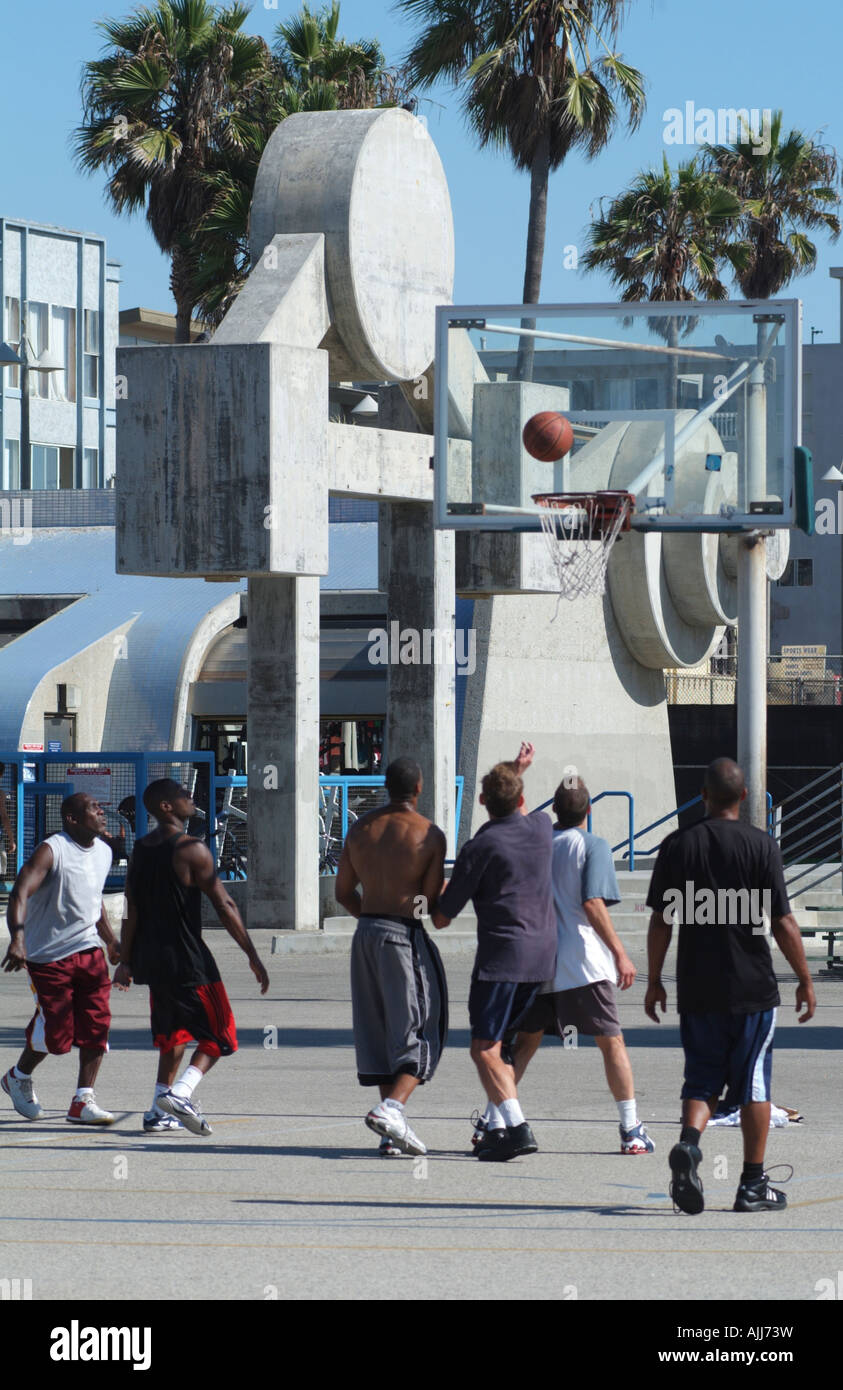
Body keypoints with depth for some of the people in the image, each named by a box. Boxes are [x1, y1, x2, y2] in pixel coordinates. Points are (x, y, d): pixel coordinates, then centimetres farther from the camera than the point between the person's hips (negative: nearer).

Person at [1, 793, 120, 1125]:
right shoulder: (52, 850, -16)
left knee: (97, 1025, -6)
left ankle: (83, 1101, 0)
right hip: (48, 955, -6)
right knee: (55, 1030, -2)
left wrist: (111, 942, 26)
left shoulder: (103, 852, 9)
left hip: (89, 950, 6)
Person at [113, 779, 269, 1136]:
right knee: (217, 1037, 3)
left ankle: (159, 1112, 18)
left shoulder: (140, 850, 8)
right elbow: (224, 907, -13)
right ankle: (180, 1094, -17)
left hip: (151, 958, 7)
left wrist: (126, 962, 17)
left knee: (173, 1036, 21)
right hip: (187, 959, -7)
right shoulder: (191, 850, -13)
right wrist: (253, 957, -9)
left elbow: (131, 912, 11)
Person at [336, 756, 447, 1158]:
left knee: (380, 1034, 11)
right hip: (405, 936, -5)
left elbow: (343, 892, 11)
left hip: (366, 931, 5)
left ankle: (392, 1133, 9)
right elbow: (432, 899, -8)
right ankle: (392, 1108, -22)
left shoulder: (360, 828, 7)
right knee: (419, 1033, 0)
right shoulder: (429, 834, -8)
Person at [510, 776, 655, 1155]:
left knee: (525, 1041, 14)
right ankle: (631, 1130, -2)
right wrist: (620, 953, -14)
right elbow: (592, 904, -15)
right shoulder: (593, 846, -7)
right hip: (582, 961, -5)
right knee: (612, 1042, 1)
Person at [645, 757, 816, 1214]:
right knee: (753, 1085, 7)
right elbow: (783, 923, -7)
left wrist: (654, 980, 12)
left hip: (697, 989, 2)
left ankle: (688, 1142, -17)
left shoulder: (677, 846, 0)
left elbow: (660, 922, 1)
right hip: (753, 988, -2)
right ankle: (754, 1184, 10)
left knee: (702, 1080, 11)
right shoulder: (762, 845, -7)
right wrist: (804, 980, 3)